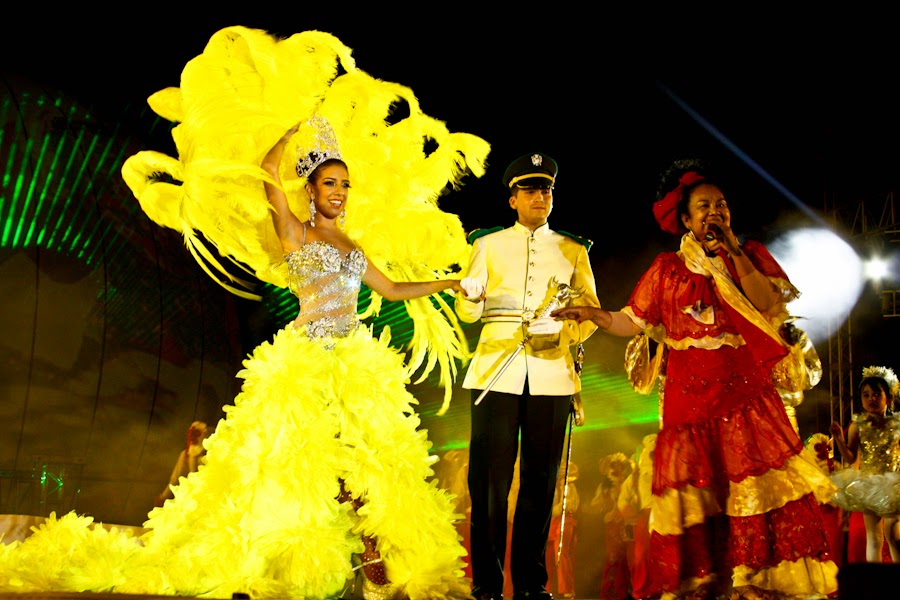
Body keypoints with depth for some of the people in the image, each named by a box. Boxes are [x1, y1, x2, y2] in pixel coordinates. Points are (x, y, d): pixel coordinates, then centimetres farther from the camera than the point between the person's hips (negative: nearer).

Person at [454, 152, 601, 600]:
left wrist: (563, 334, -8)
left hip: (551, 375, 1)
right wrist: (470, 298, -16)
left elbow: (592, 312, 12)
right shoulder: (488, 245, 14)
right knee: (489, 481, -5)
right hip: (496, 373, -1)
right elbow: (468, 312, 8)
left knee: (540, 480, 1)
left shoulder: (573, 250, 17)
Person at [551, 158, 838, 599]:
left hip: (745, 389, 0)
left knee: (754, 482, -9)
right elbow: (632, 322, 7)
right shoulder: (667, 270, 10)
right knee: (693, 485, -1)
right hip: (688, 394, 1)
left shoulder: (750, 255, 10)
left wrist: (734, 253, -7)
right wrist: (593, 314, -10)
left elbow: (770, 305, -6)